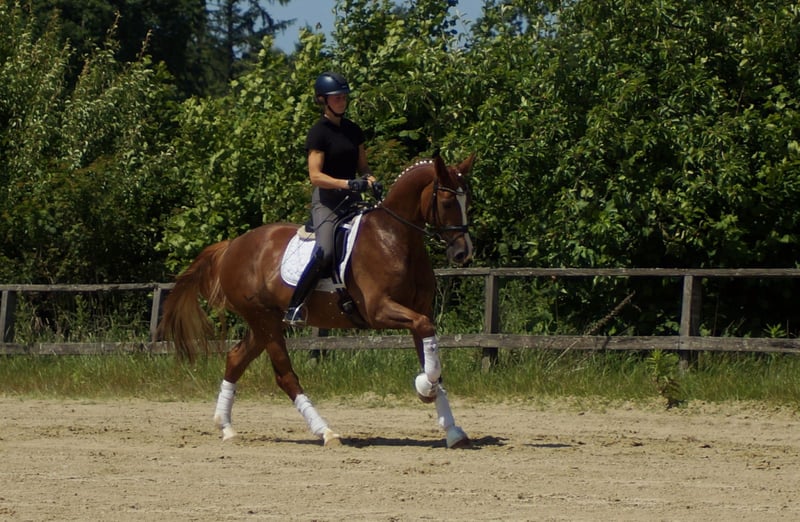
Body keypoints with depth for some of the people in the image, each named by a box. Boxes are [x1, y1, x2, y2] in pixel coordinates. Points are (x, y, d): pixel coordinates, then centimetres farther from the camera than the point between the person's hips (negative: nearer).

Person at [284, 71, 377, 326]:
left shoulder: (353, 130, 14)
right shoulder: (319, 133, -7)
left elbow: (362, 165, 22)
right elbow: (315, 176, -15)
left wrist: (369, 179, -2)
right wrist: (348, 184, -26)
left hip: (352, 200, 8)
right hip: (327, 201, -8)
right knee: (324, 252, -27)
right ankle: (293, 307, -21)